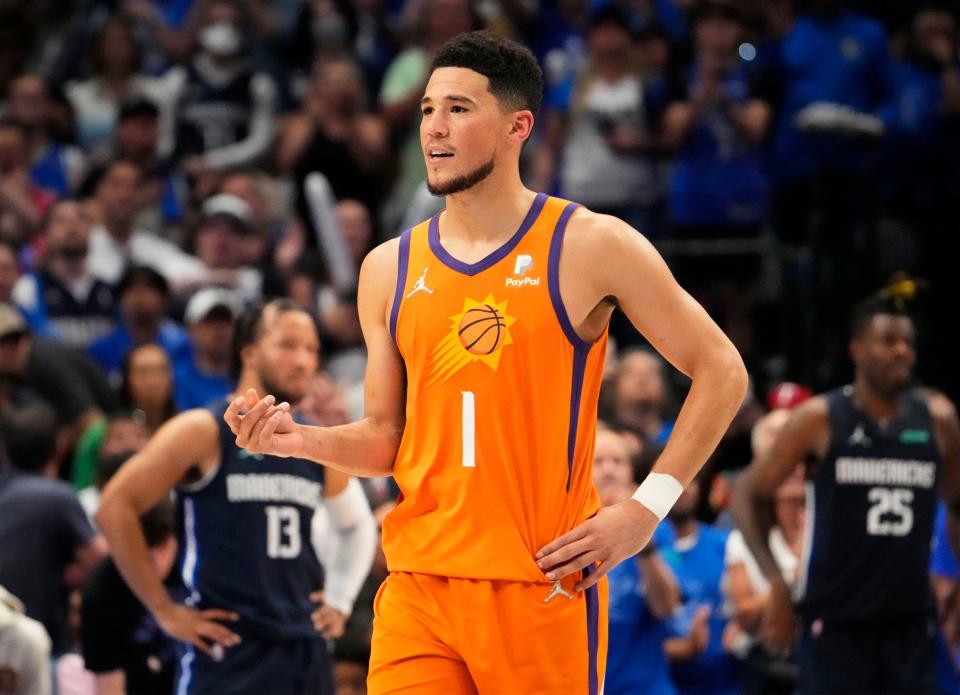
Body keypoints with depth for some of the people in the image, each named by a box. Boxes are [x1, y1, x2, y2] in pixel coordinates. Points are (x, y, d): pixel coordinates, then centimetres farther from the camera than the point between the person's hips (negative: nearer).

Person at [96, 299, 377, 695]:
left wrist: (339, 600, 16)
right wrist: (164, 610, -10)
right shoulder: (203, 433, -6)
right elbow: (115, 507, -10)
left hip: (306, 652, 6)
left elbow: (358, 526, 30)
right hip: (228, 653, -6)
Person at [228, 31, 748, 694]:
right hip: (418, 586, 3)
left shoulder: (590, 246, -2)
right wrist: (302, 440, -4)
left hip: (545, 588, -3)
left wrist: (647, 507, -6)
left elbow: (721, 372, 1)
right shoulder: (389, 268, 11)